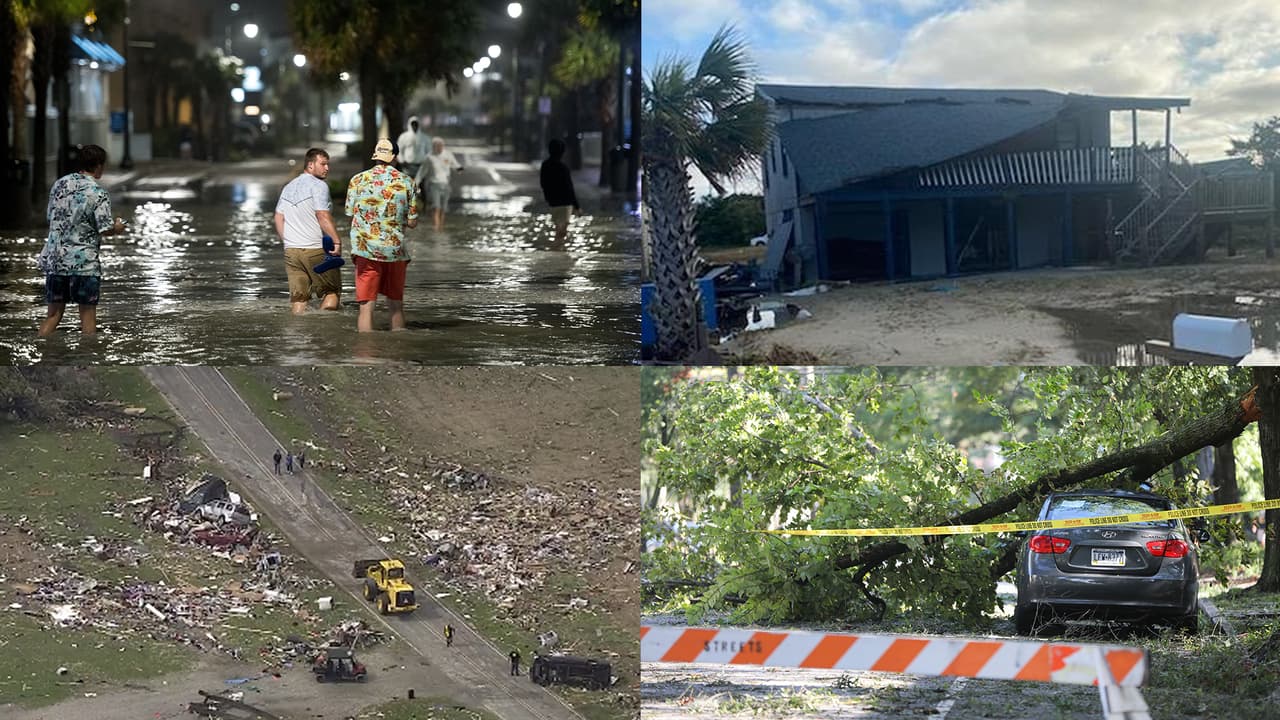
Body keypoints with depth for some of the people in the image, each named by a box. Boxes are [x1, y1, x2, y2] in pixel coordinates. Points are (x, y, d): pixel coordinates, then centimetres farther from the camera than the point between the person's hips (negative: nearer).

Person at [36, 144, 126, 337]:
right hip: (83, 261, -5)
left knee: (53, 314, 10)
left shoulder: (59, 184, 7)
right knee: (88, 314, 4)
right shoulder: (98, 194, -12)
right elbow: (105, 229, -14)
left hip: (53, 258, 5)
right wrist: (117, 228, 7)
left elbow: (51, 216, 15)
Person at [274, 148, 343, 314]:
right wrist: (337, 241, -18)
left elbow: (278, 218, 16)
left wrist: (287, 241, 18)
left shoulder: (288, 187, 17)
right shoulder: (318, 185, -8)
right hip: (316, 250, -6)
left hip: (291, 251, 6)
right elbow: (323, 216, -18)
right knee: (331, 291, 4)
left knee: (298, 296, 7)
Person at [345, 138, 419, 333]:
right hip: (396, 250, 1)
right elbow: (412, 222, 2)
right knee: (396, 305, 13)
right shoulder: (406, 182, 0)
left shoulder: (357, 181, -1)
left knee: (366, 307, 0)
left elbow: (351, 216, 5)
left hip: (366, 250, -1)